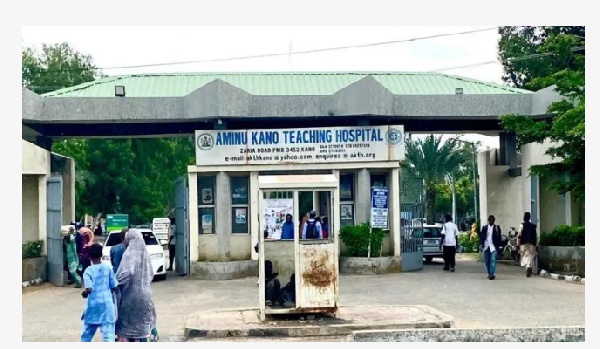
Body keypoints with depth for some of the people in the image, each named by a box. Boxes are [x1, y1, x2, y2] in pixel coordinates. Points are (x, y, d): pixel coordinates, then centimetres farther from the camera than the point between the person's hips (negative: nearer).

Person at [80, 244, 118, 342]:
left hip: (93, 305, 0)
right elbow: (114, 286, 3)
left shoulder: (88, 271, -7)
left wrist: (84, 293, 2)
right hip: (107, 305, 0)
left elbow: (89, 289, -19)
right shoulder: (108, 268, -1)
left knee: (87, 333, 19)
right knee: (108, 335, -4)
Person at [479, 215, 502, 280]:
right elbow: (481, 236, 8)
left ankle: (492, 274, -17)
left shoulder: (497, 227, 2)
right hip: (486, 246, 3)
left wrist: (498, 246, -4)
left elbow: (499, 237, 1)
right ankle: (489, 273, 20)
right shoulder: (484, 227, 8)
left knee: (493, 260, -14)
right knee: (487, 261, 8)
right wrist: (481, 244, -1)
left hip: (493, 247, -3)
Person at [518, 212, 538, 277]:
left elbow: (519, 236, -7)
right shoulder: (533, 226, 8)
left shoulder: (522, 225, -3)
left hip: (524, 243, -3)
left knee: (525, 256, -2)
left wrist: (518, 245, -4)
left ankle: (528, 267, -25)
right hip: (532, 244, 3)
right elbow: (536, 236, 8)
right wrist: (536, 245, 14)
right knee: (530, 257, 11)